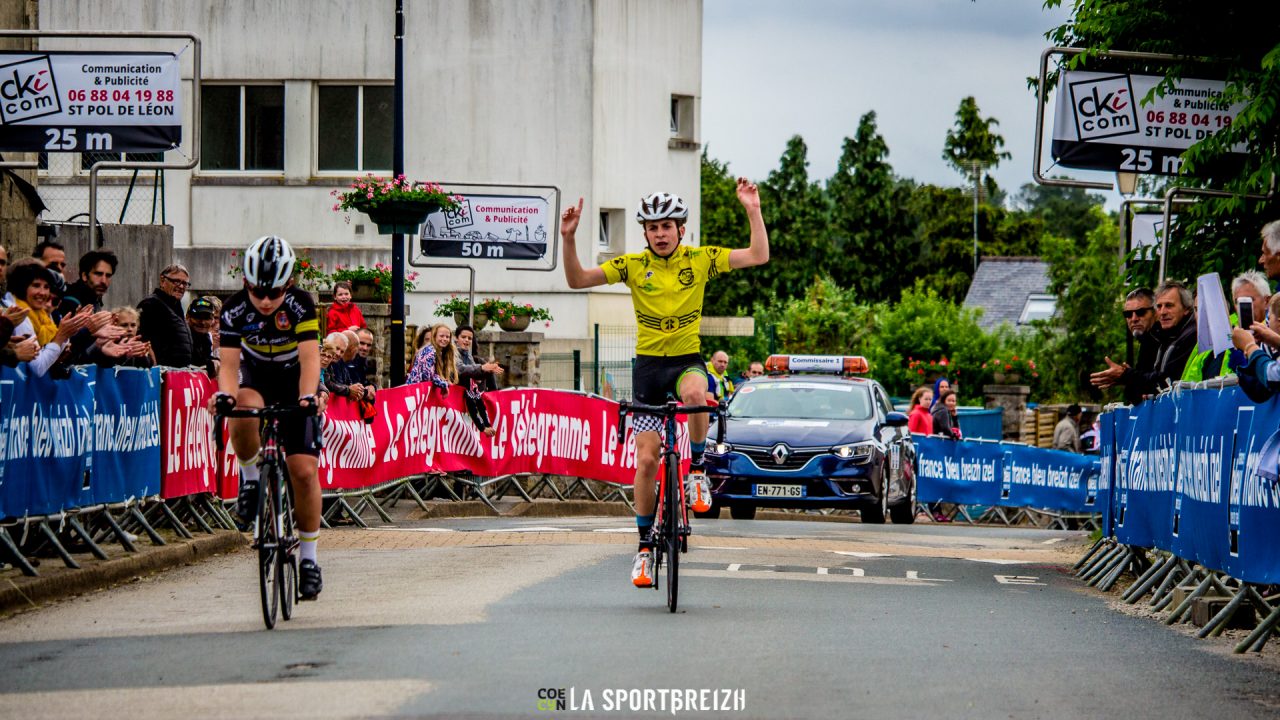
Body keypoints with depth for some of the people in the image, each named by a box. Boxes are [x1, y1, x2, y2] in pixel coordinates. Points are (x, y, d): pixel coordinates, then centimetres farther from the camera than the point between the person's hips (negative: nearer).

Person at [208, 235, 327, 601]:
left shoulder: (300, 305, -26)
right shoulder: (235, 309, -22)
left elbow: (309, 357, -34)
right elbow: (229, 363, -26)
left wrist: (308, 395, -52)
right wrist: (225, 393, -48)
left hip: (295, 380, -1)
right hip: (256, 375, 1)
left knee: (304, 470, -11)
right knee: (244, 413, -38)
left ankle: (309, 557, 3)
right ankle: (250, 480, -10)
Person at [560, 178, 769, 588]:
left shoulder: (700, 260, -3)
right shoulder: (633, 265, -3)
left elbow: (758, 256, -8)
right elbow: (577, 280, -9)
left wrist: (753, 211, -17)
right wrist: (569, 238, -22)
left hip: (687, 359, -1)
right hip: (648, 363, 1)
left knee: (695, 394, -39)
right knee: (647, 459, -2)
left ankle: (697, 468, -14)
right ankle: (646, 545, 12)